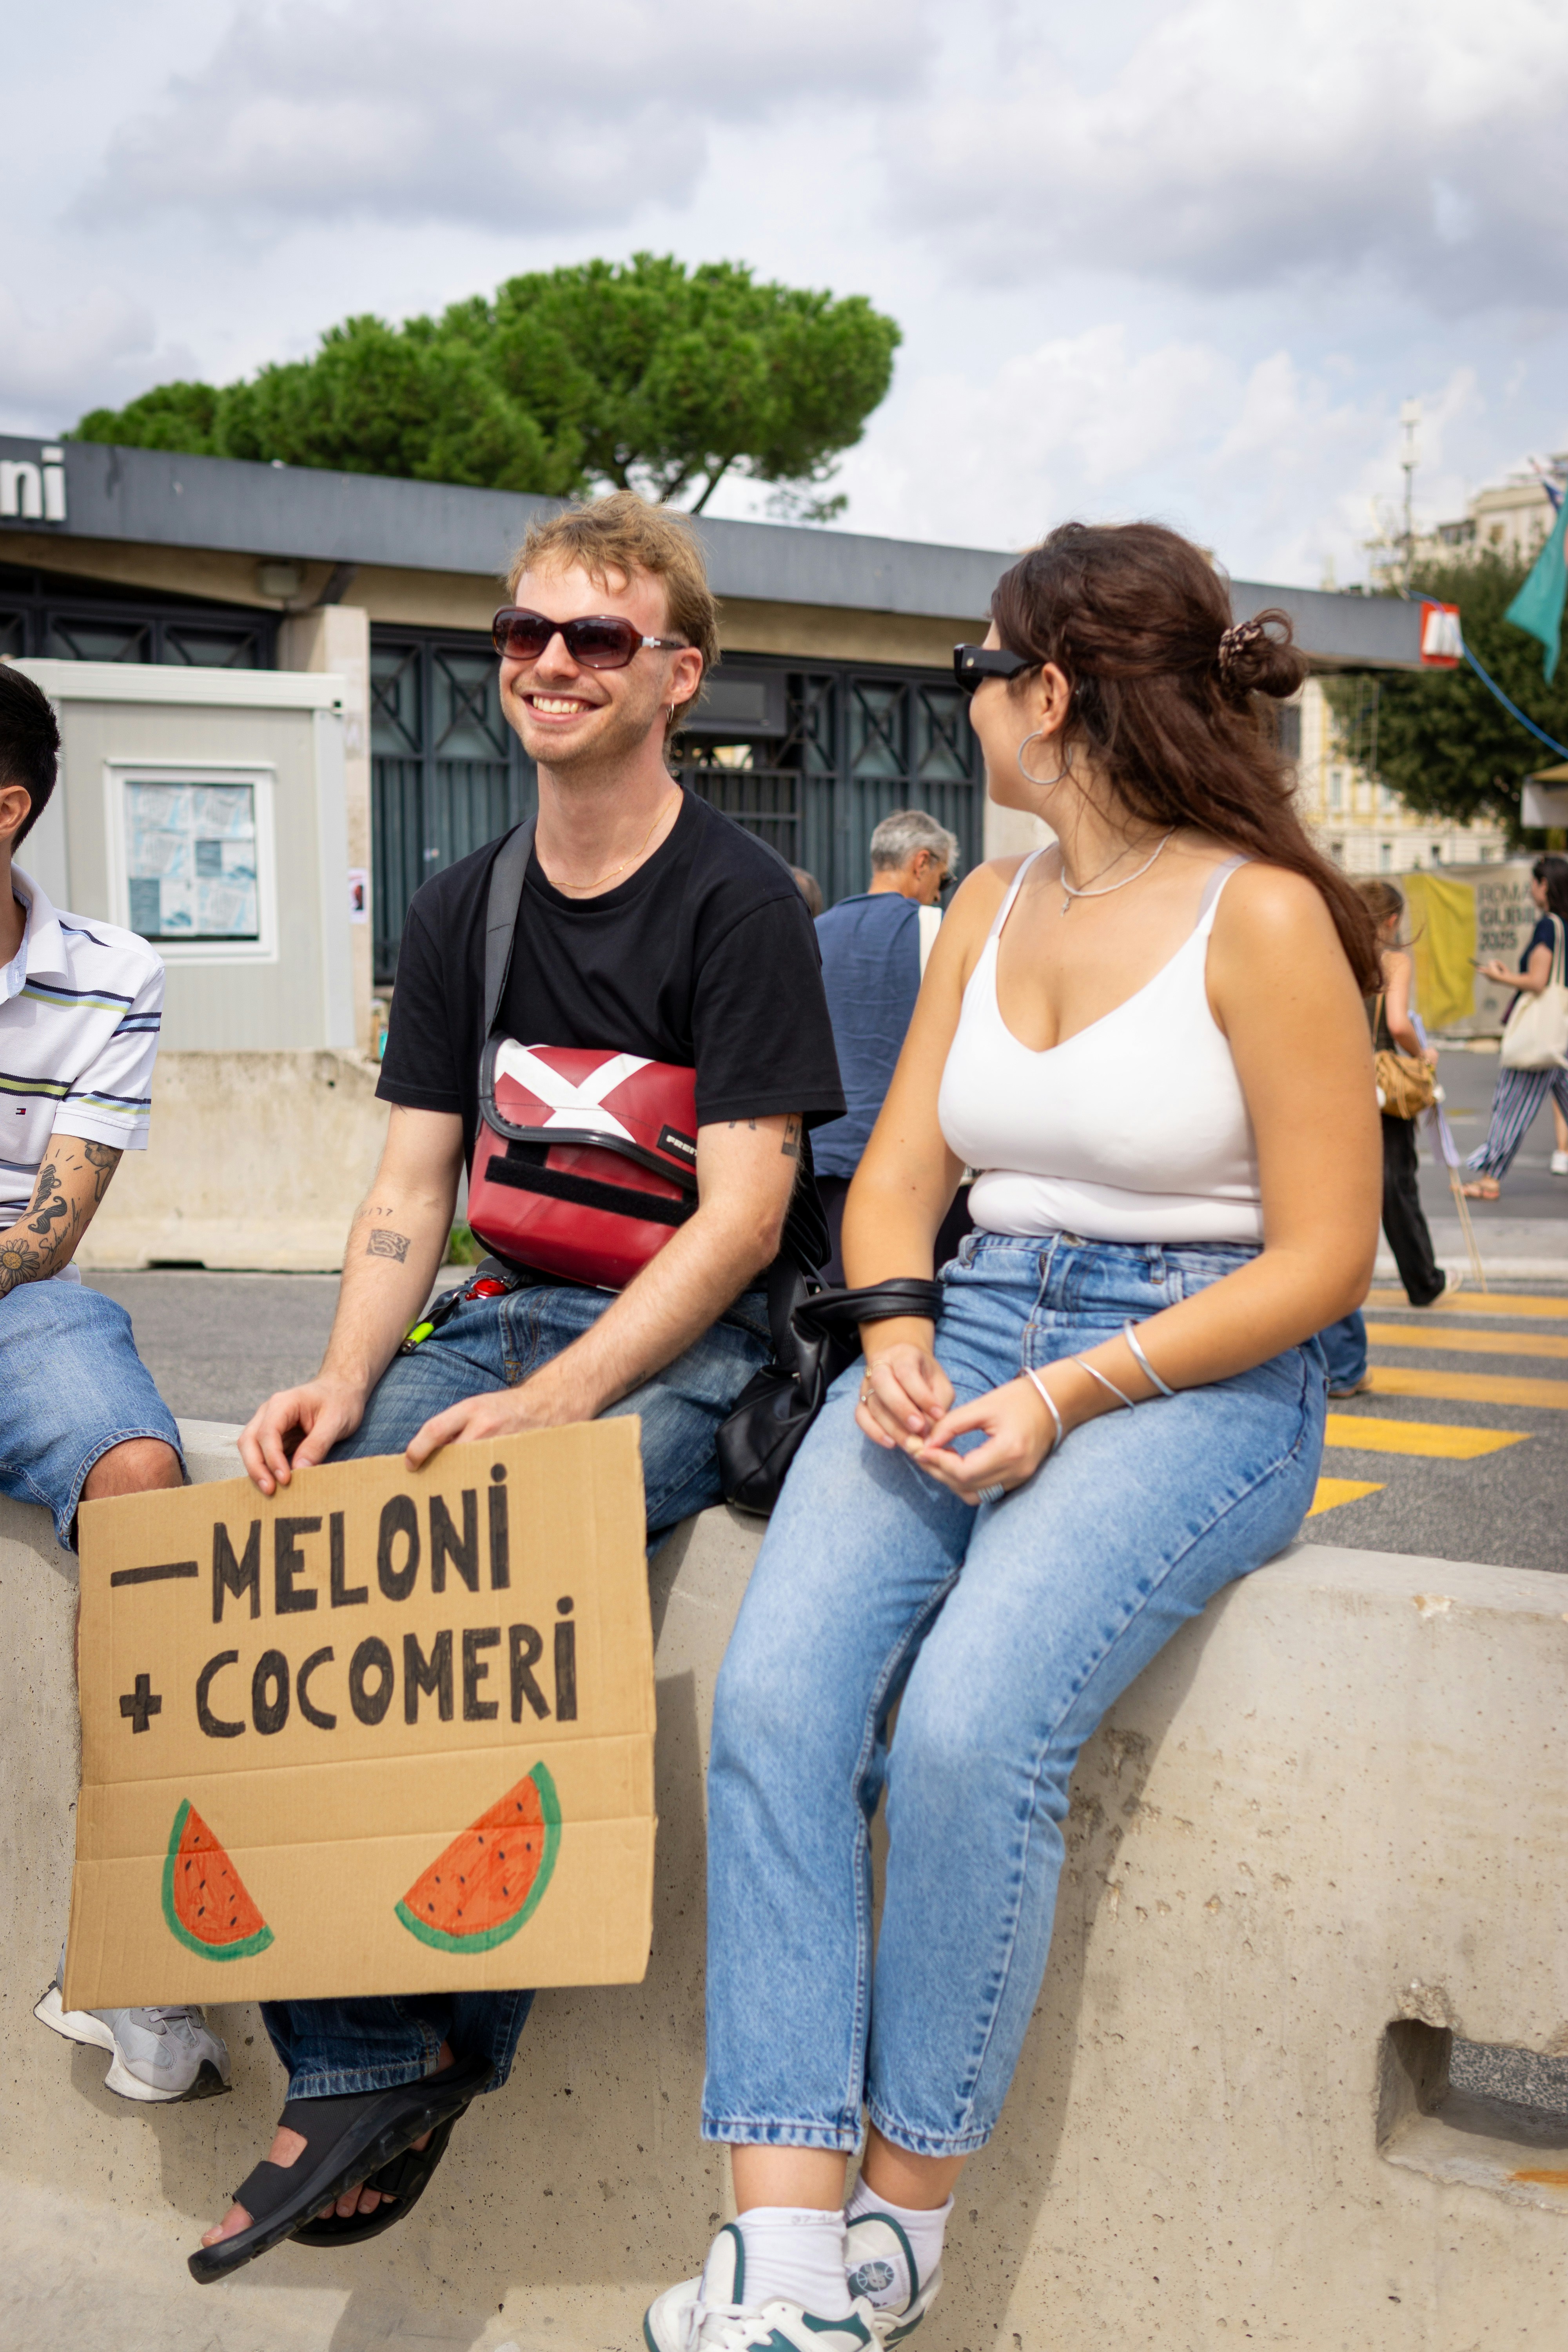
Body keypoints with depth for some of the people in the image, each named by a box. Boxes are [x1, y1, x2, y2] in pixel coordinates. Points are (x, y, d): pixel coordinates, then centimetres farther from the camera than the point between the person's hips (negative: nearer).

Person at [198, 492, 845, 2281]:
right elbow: (411, 1188, 11)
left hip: (692, 1347, -5)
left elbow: (743, 1214, -12)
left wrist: (546, 1403, -23)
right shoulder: (461, 913, 14)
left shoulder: (736, 900, -6)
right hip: (505, 1320, 6)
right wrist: (344, 1381, -9)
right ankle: (350, 2058, -17)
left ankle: (444, 2044, -14)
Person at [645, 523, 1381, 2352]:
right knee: (773, 1702, -20)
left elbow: (1320, 1256, -7)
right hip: (972, 1328, 6)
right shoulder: (989, 911, 15)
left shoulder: (1261, 916, -6)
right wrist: (898, 1341, -5)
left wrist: (1068, 1396, -16)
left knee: (968, 1729, -29)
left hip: (1196, 1368, -5)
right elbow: (896, 1177, 17)